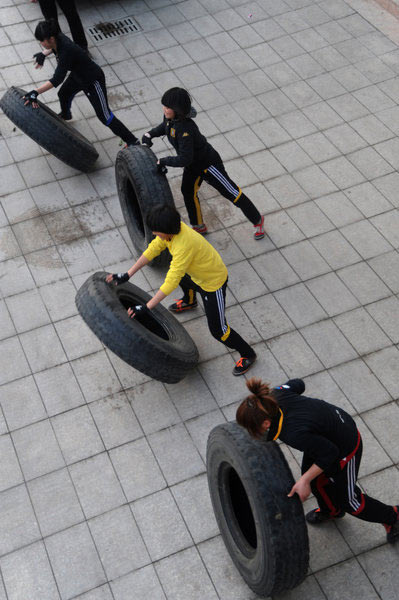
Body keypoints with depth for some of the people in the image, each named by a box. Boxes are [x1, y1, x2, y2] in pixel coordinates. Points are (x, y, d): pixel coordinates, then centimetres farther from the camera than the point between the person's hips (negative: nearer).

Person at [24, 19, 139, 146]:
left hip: (93, 81, -9)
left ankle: (132, 142, 7)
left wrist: (35, 92, -45)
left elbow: (57, 79, -42)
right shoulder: (58, 39, -15)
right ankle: (65, 115, 66)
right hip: (78, 76, 10)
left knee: (104, 116, -4)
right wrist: (44, 54, -1)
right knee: (63, 94, 31)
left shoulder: (67, 51, -40)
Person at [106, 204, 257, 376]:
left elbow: (171, 283, -40)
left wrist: (145, 308, -39)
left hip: (213, 283, -9)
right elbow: (153, 249, -7)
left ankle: (248, 355, 24)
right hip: (197, 274, 9)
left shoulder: (184, 246, -42)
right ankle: (189, 302, 72)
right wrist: (127, 275, -11)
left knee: (218, 330, 1)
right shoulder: (173, 228, -17)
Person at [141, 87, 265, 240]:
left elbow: (184, 159, -39)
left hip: (208, 164, -9)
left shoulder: (185, 130, -39)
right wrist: (150, 134, -3)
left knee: (232, 193, 5)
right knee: (188, 192, 20)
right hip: (193, 165, 9)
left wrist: (164, 161, -29)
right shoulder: (170, 117, -12)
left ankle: (258, 220, 24)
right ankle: (199, 227, 42)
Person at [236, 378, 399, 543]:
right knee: (315, 479, 26)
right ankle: (331, 511, 57)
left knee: (347, 499, 17)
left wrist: (304, 480, -23)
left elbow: (330, 452, -29)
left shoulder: (295, 434, -43)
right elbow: (297, 384, 1)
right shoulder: (276, 395, -23)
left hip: (345, 448, -7)